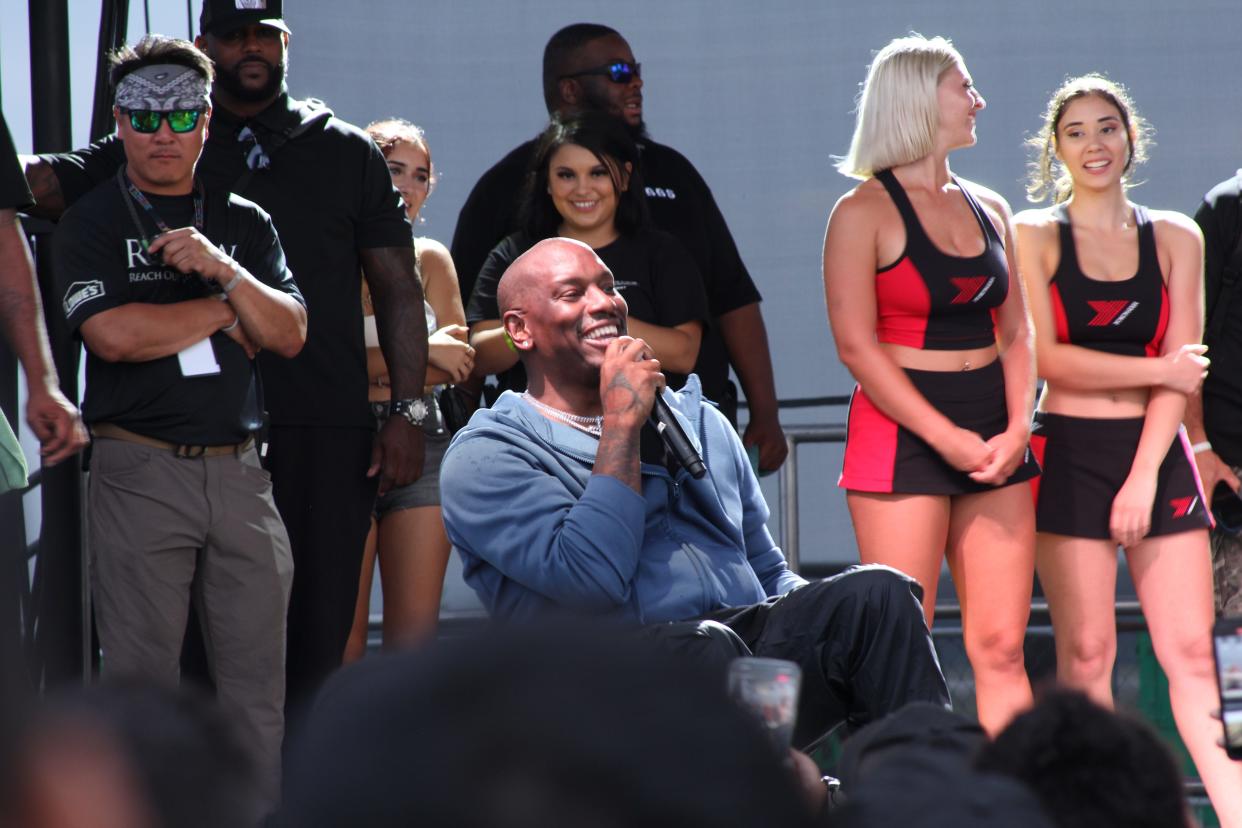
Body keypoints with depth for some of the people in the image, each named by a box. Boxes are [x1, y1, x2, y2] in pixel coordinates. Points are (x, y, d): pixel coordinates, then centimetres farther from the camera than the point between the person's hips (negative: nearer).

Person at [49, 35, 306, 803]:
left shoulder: (245, 222, 16)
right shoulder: (93, 222, 4)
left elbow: (289, 333, 7)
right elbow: (111, 334, -12)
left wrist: (223, 271, -10)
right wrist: (227, 313, -1)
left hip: (239, 471, 3)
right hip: (139, 473, -3)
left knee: (258, 679, 1)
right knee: (143, 677, -3)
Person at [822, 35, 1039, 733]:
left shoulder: (988, 209, 15)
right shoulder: (865, 212, -4)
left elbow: (1015, 330, 15)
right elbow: (856, 344, -10)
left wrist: (1017, 429, -3)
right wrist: (948, 439, -15)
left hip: (992, 435, 6)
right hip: (902, 434, -6)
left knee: (1002, 648, 1)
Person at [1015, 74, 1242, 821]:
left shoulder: (1175, 239, 10)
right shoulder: (1035, 238, 4)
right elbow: (1048, 358, -6)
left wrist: (1144, 477, -8)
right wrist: (1157, 370, -6)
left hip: (1157, 453, 2)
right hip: (1071, 456, -2)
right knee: (1087, 654, -3)